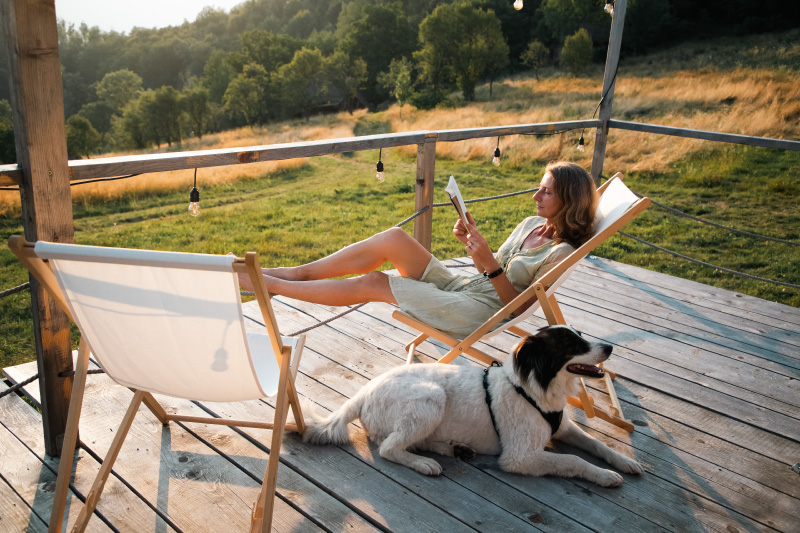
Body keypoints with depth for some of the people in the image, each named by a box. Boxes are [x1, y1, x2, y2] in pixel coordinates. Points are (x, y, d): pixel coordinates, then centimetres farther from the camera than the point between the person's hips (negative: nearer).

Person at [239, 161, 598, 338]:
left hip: (477, 314, -7)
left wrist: (489, 264, -25)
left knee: (371, 283, -16)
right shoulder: (532, 224, 13)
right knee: (393, 238, -16)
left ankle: (270, 284, -5)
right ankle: (295, 273, -8)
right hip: (458, 286, 7)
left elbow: (518, 306, -15)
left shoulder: (562, 253, -12)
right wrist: (474, 243, 0)